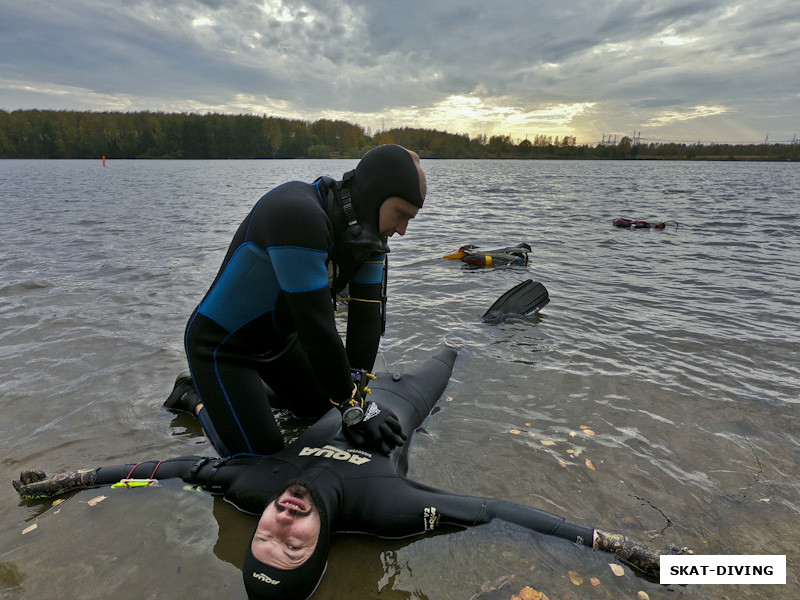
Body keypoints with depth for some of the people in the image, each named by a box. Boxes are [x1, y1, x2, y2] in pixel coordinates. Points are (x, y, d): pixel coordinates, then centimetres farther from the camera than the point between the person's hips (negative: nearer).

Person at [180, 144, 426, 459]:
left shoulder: (368, 232, -7)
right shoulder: (298, 215, -35)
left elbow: (368, 317, -10)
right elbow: (317, 328, -35)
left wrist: (356, 397, -16)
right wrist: (352, 403, -25)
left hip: (279, 339, 8)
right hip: (221, 347, -8)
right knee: (263, 457, -8)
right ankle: (201, 400, 16)